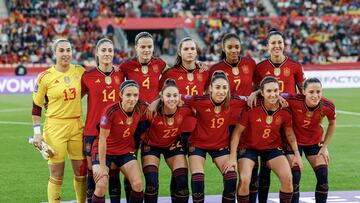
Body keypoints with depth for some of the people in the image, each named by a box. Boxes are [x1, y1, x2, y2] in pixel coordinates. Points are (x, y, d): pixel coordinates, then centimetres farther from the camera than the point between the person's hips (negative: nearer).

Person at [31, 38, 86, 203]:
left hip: (77, 126, 3)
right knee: (56, 176, 0)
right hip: (55, 127, -3)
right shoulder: (45, 77, -5)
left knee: (81, 173, 7)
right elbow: (36, 106, 0)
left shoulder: (80, 71, 3)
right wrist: (37, 132, -5)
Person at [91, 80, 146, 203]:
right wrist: (102, 167, -19)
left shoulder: (140, 109, -14)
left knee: (138, 184, -12)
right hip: (104, 151, -4)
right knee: (101, 186, -20)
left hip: (126, 151, 4)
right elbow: (102, 139, -21)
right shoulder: (111, 111, -26)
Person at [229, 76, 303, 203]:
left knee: (288, 178, -15)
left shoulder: (284, 111, -11)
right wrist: (232, 157, -16)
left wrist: (297, 155, 5)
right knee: (244, 180, -23)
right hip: (249, 148, -2)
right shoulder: (251, 108, -21)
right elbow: (237, 132, -13)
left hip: (273, 148, 2)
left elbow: (289, 133, 6)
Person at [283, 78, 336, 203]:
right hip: (294, 141, -2)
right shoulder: (294, 101, -31)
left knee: (323, 178, -4)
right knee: (294, 178, -11)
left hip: (315, 142, 2)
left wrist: (324, 146, 1)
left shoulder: (328, 106, -22)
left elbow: (332, 123, 0)